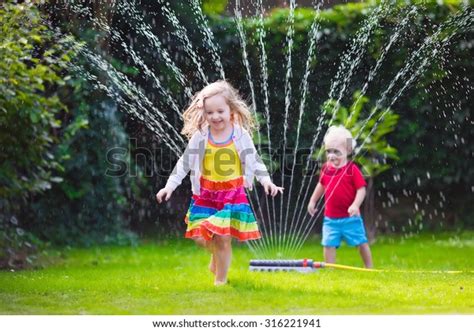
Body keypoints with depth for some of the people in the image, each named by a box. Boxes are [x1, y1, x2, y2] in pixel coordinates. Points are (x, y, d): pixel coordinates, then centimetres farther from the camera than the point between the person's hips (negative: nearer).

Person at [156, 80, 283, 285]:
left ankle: (220, 280, 12)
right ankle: (216, 255, 31)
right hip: (205, 195, 2)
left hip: (233, 195, -1)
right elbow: (184, 163, 1)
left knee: (223, 238, -6)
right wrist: (170, 185, -4)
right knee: (200, 237, -4)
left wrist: (266, 180, -14)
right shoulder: (200, 137, -3)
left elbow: (254, 160, 0)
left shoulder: (241, 135, -4)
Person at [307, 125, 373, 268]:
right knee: (328, 244, 2)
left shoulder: (352, 169, -13)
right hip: (331, 218, 4)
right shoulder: (326, 169, 2)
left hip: (350, 217, -4)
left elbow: (361, 189, -14)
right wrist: (313, 201, 23)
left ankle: (369, 268, 19)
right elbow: (321, 185, 20)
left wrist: (355, 205, -27)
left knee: (361, 242, 5)